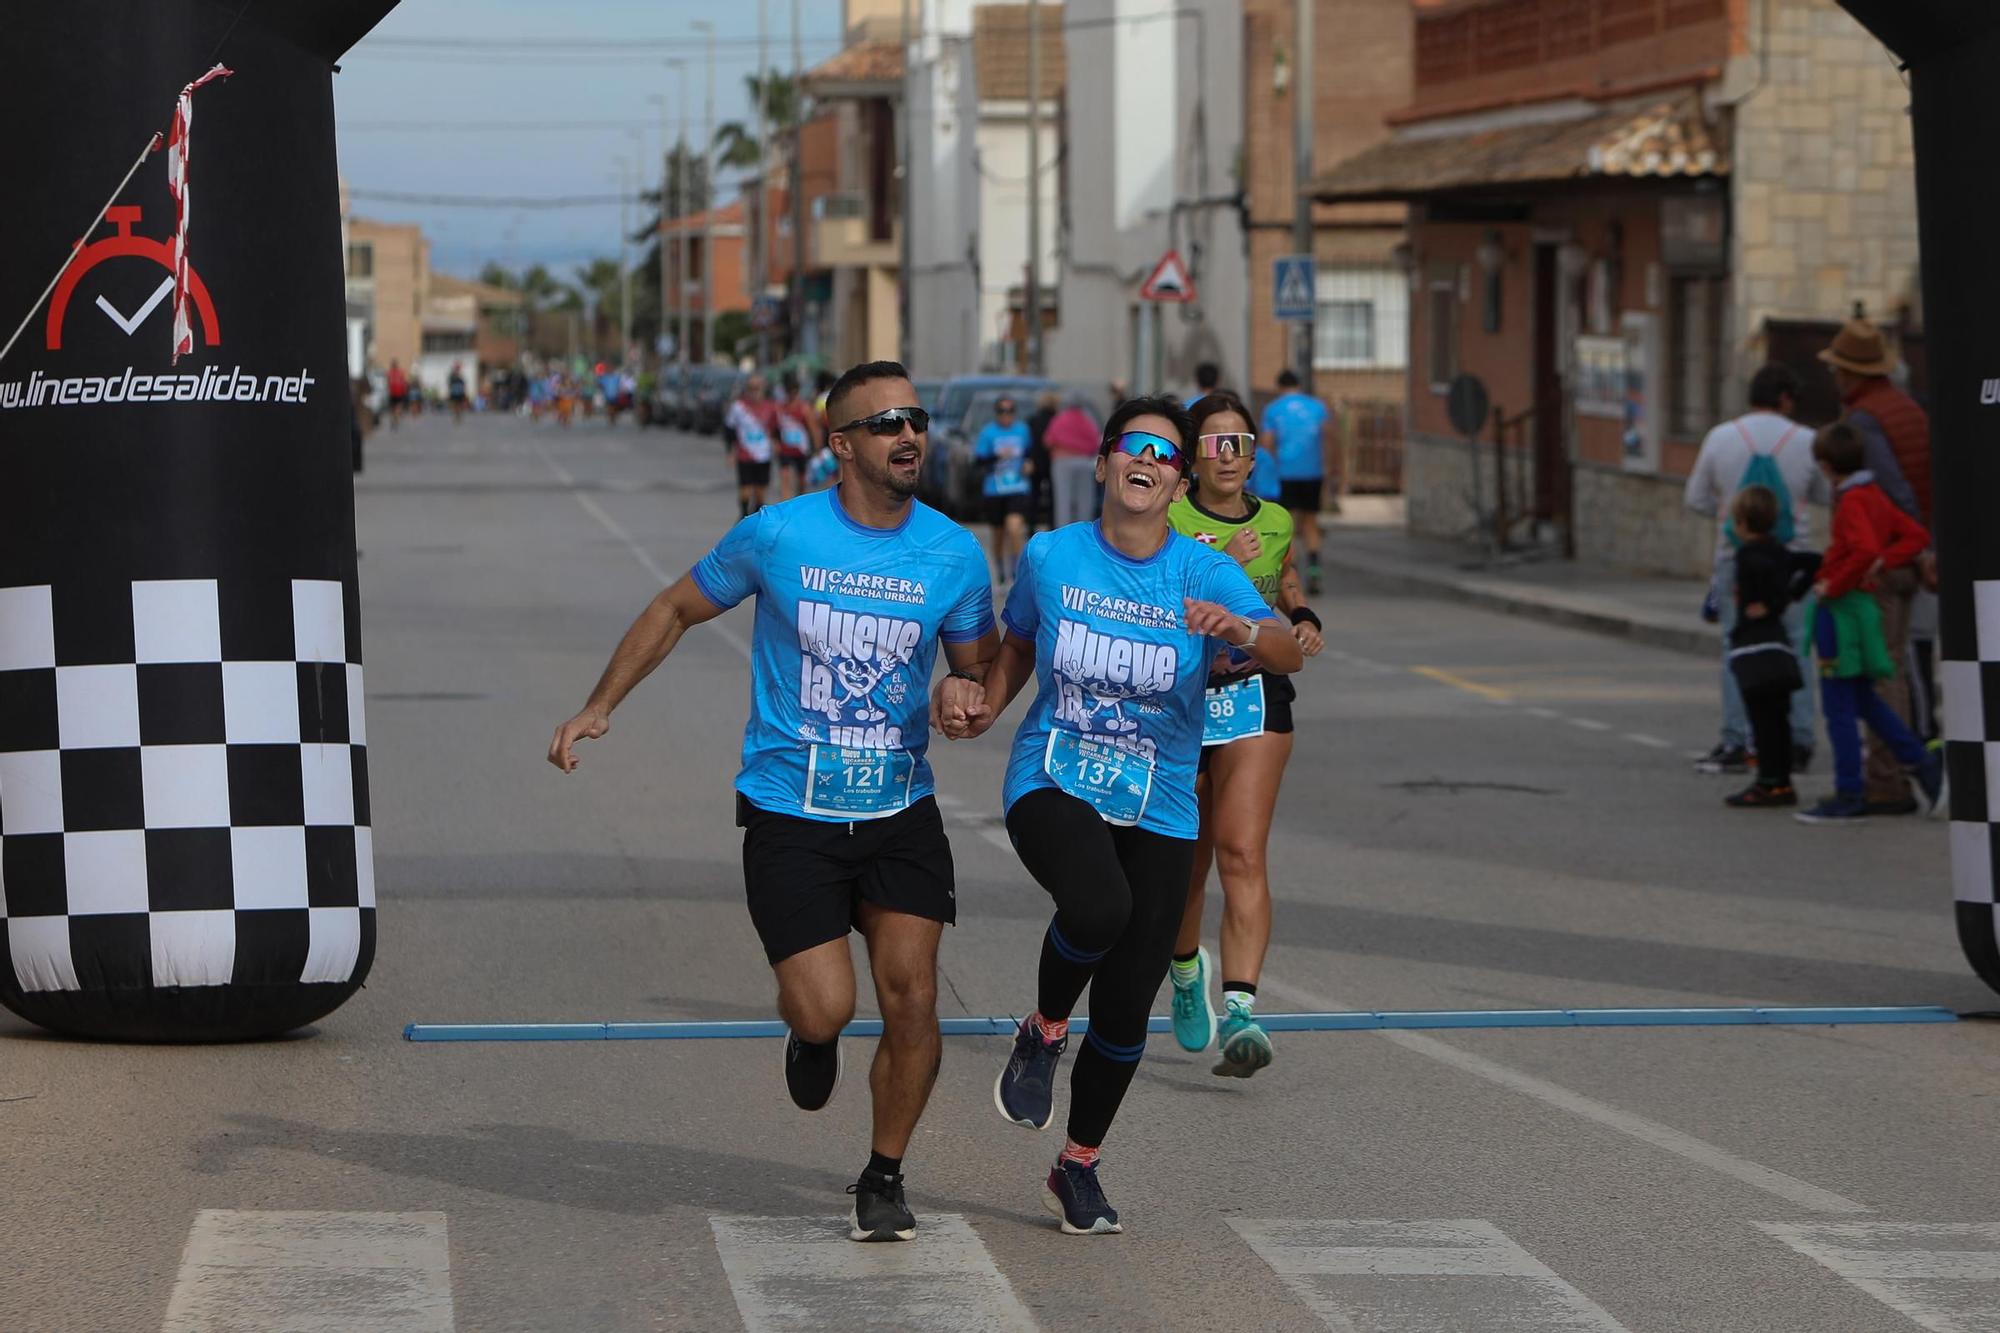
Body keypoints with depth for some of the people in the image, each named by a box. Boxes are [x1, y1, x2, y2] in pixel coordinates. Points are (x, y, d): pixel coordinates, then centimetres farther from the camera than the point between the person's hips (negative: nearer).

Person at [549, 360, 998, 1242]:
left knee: (910, 998, -7)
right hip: (789, 814, -2)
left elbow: (979, 666, 10)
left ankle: (884, 1178, 15)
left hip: (900, 812, 2)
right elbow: (678, 609, 7)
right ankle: (806, 1028, 28)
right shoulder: (778, 535, -8)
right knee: (828, 1010, -12)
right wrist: (599, 706, 4)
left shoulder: (954, 554, -3)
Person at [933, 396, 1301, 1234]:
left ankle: (1078, 1167, 26)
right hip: (1052, 786, -1)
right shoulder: (1051, 556, -1)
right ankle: (1044, 1033, -3)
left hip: (1157, 811, 1)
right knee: (1098, 907, -34)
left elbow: (1288, 655, -21)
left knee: (1125, 1010, 2)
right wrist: (980, 697, -1)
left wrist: (1237, 628, -42)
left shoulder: (1205, 573, -7)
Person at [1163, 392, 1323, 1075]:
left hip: (1254, 697, 1)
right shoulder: (1167, 521, -6)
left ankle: (1239, 1008, -26)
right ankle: (1186, 968, 44)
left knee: (1242, 854, -16)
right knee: (1185, 861, 11)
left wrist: (1303, 619, 8)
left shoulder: (1276, 522, 6)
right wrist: (1219, 566, -25)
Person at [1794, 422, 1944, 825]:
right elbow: (1916, 536, 13)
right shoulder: (1875, 496, 10)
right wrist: (1883, 563, 2)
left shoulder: (1852, 501, -17)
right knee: (1863, 701, 21)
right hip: (1863, 606, 10)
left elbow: (1865, 551, -31)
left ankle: (1849, 797, 3)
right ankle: (1924, 764, 19)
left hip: (1842, 608, -10)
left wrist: (1832, 587, -20)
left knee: (1839, 707, -2)